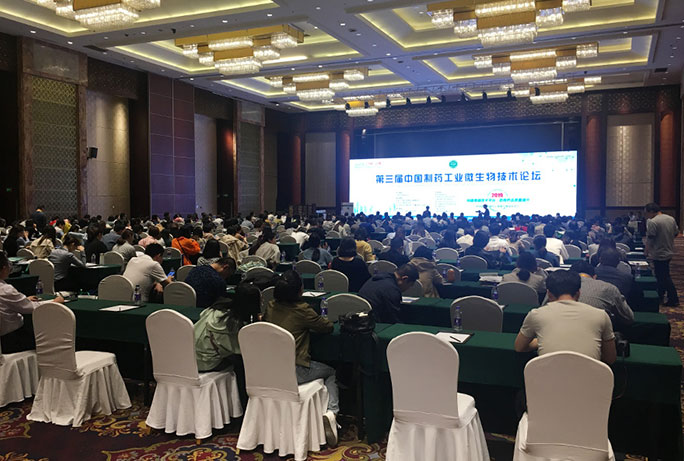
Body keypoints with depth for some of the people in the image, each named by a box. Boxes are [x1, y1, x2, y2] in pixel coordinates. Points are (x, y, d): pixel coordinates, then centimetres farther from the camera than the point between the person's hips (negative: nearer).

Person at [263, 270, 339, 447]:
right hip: (294, 371, -6)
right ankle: (332, 411, -2)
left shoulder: (271, 307, 4)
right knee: (332, 372, 19)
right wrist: (322, 319, 20)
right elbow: (328, 327, -4)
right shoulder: (301, 310, -14)